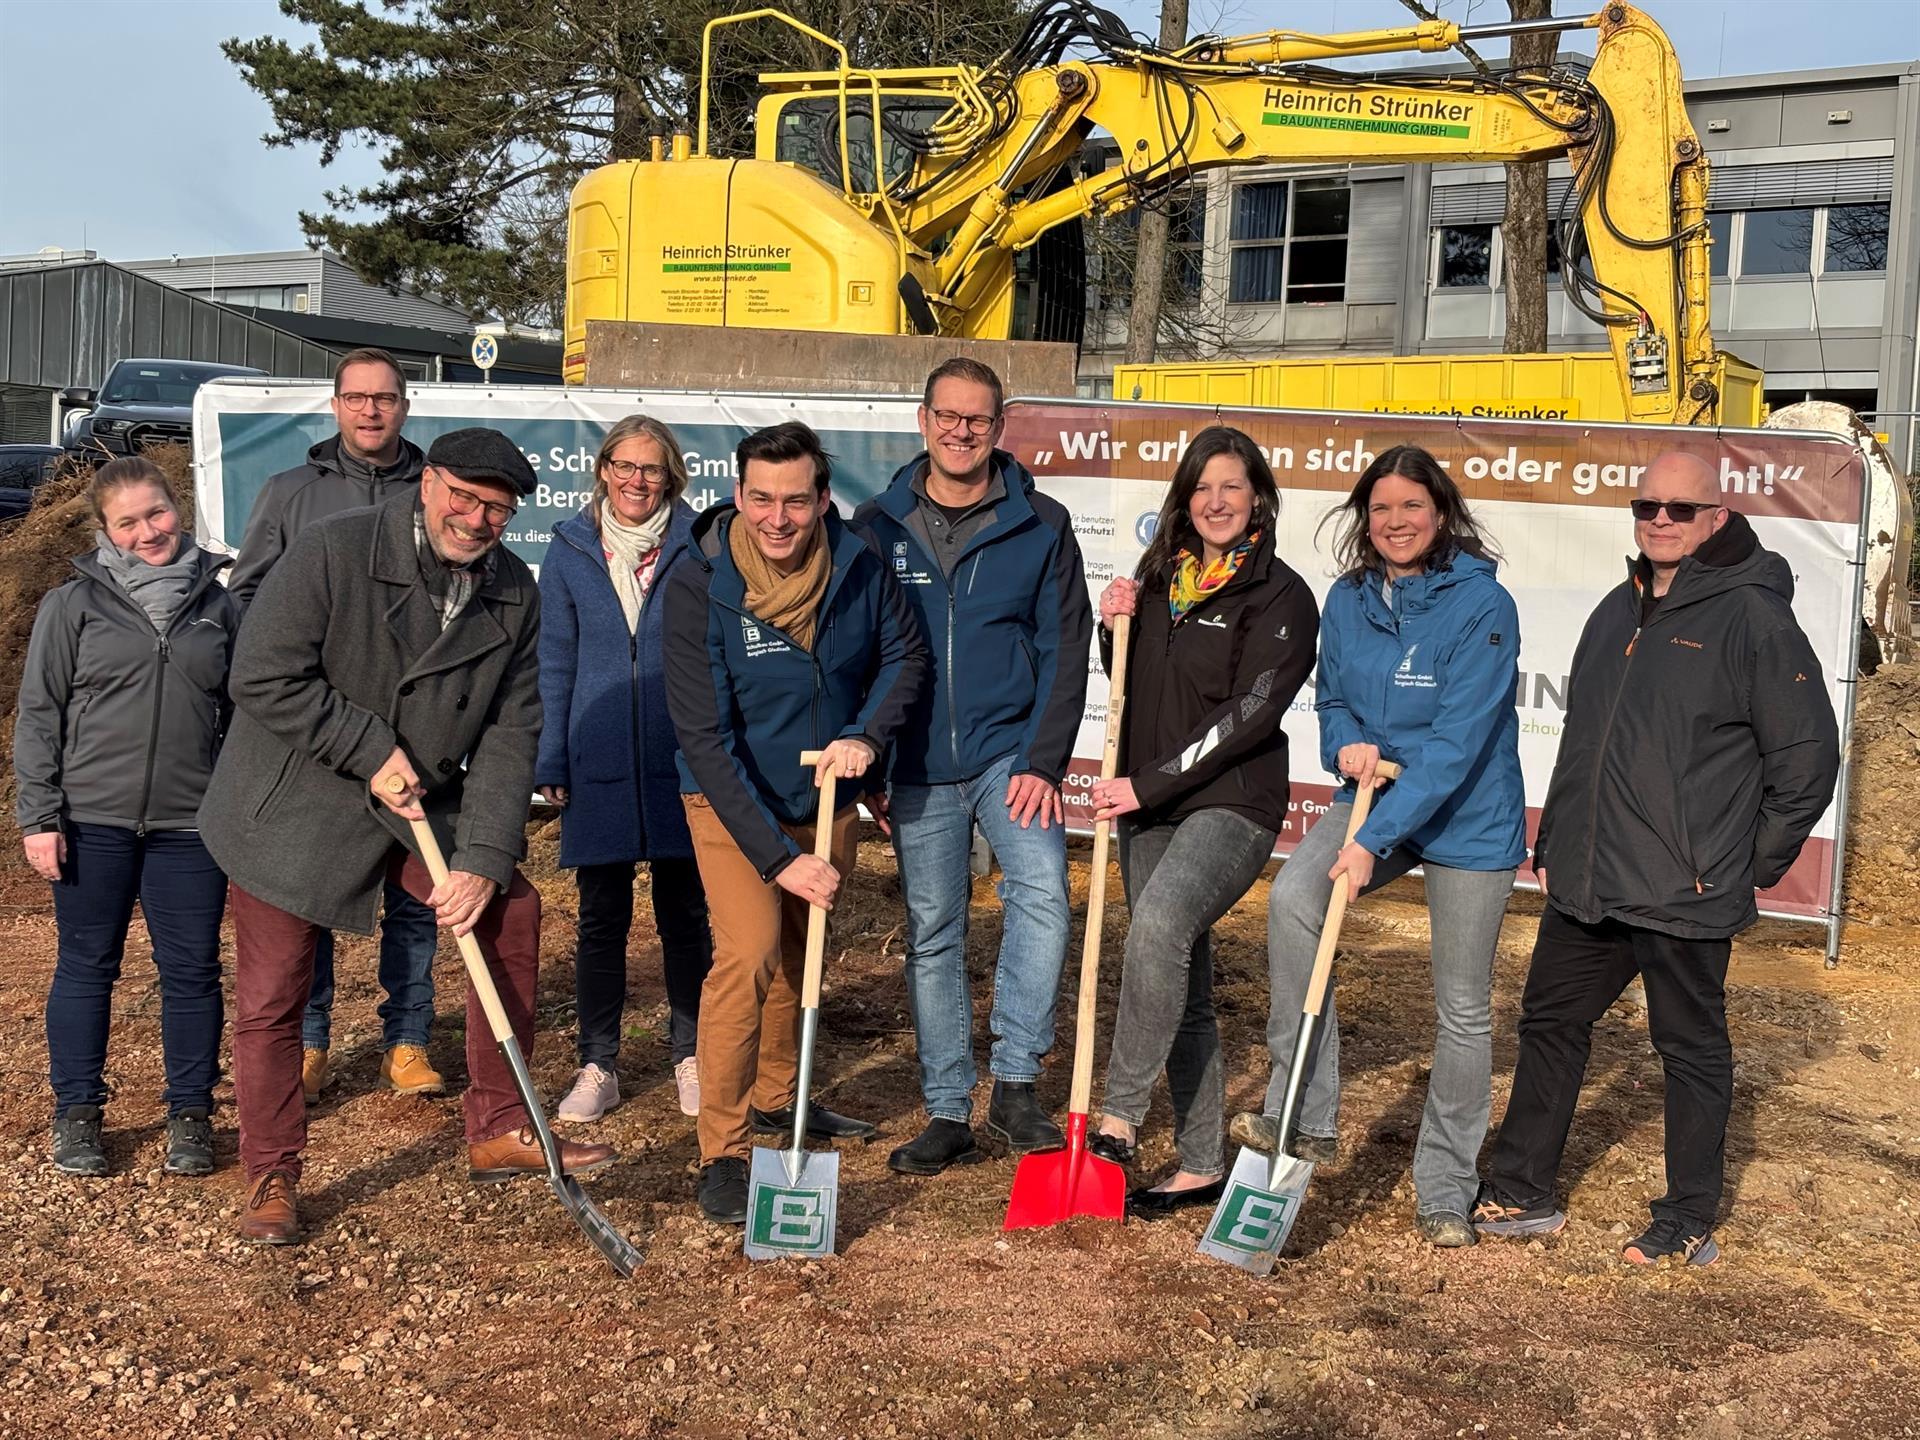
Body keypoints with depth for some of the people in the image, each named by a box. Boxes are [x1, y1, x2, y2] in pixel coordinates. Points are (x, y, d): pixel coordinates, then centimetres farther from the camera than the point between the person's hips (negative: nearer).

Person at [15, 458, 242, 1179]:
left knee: (193, 971, 6)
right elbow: (38, 714, 1)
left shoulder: (219, 606, 6)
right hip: (92, 821, -1)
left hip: (191, 824, 1)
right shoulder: (73, 604, 1)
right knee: (87, 966, 9)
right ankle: (77, 1113, 22)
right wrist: (39, 817, -4)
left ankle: (190, 1115, 19)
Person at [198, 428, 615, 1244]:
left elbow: (509, 733, -4)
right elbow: (264, 677, -20)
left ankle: (499, 1133, 9)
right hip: (293, 809, -4)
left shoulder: (514, 594, -3)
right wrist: (371, 753, -20)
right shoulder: (334, 550, -18)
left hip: (422, 807, 5)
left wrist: (485, 860, -12)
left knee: (510, 910, -4)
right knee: (271, 1000, 1)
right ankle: (271, 1181, 20)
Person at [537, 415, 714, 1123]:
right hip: (599, 764, 1)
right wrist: (551, 763, 2)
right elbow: (555, 663, 7)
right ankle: (597, 1067, 18)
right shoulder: (569, 549, 4)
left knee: (684, 913, 8)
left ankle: (691, 1057, 22)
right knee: (601, 919, 7)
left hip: (682, 762, -1)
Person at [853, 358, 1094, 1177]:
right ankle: (948, 1114, 17)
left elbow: (1063, 651, -1)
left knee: (1042, 890, -22)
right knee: (931, 937, 6)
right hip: (916, 768, 2)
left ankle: (1015, 1087, -10)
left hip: (1009, 753, -1)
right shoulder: (877, 527, 4)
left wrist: (1044, 763, -10)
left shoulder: (1040, 525, 1)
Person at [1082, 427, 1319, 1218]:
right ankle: (1201, 1164, 18)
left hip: (1231, 804, -7)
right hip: (1150, 804, 7)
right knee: (1181, 982, 10)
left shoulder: (1279, 594, -7)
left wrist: (1149, 782, -17)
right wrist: (1114, 628, 0)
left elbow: (1247, 713, -15)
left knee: (1159, 926, -32)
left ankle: (1119, 1115, -23)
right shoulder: (1161, 578, 12)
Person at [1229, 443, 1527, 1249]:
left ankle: (1445, 1190, 21)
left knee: (1462, 1007, 4)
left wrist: (1375, 839, -28)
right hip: (1373, 794, 4)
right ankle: (1305, 1119, -18)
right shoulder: (1347, 600, 0)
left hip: (1467, 819, -4)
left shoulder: (1482, 606, -17)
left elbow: (1458, 740, -23)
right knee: (1291, 899, -25)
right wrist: (1346, 745, -11)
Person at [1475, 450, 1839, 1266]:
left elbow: (1808, 756, -9)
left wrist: (1753, 863, -6)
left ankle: (1690, 1227, 21)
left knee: (1692, 1048, 7)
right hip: (1586, 887, 8)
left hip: (1686, 894, -7)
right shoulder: (1618, 612, 13)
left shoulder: (1752, 618, -11)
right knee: (1549, 1024, 14)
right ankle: (1519, 1196, 28)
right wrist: (1551, 845, 18)